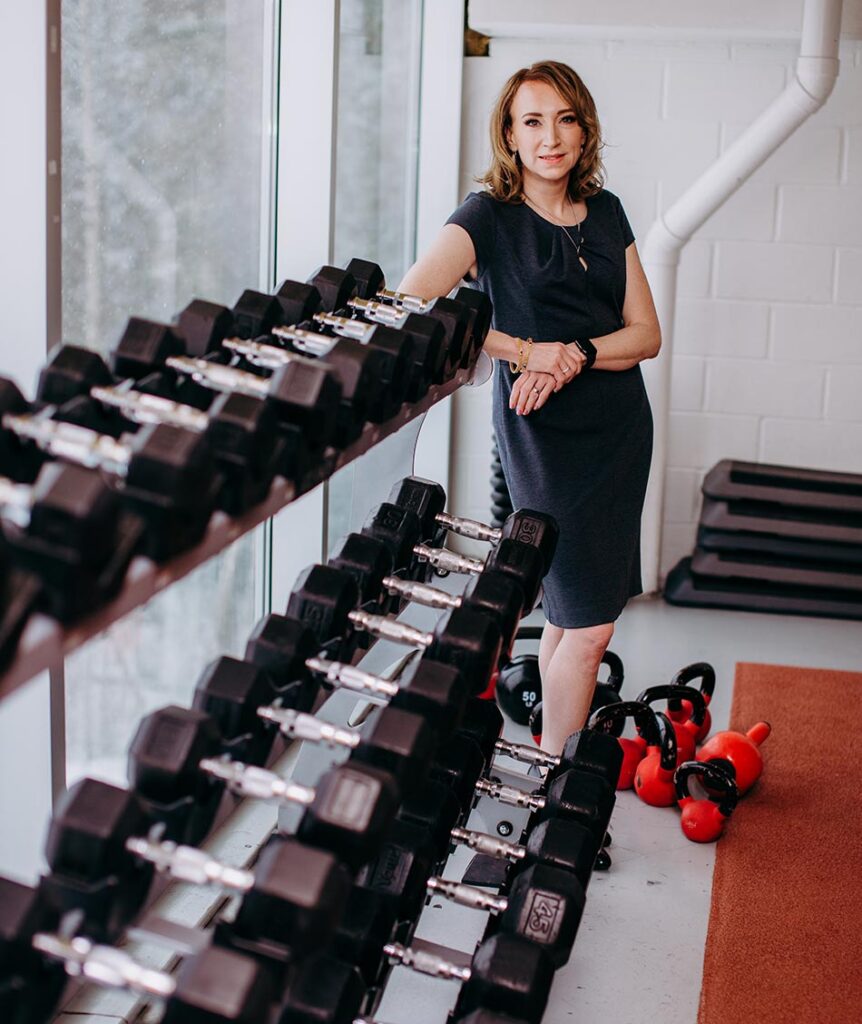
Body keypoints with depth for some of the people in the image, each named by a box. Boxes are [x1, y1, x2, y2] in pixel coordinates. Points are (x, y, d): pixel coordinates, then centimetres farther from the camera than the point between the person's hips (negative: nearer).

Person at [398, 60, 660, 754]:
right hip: (544, 436, -5)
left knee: (571, 609, 11)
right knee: (589, 624, -6)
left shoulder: (606, 213, 10)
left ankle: (557, 754, 23)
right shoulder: (490, 217, -6)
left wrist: (575, 353, -13)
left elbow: (646, 333, 6)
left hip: (620, 427, 5)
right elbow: (410, 304, -21)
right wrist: (522, 351, -20)